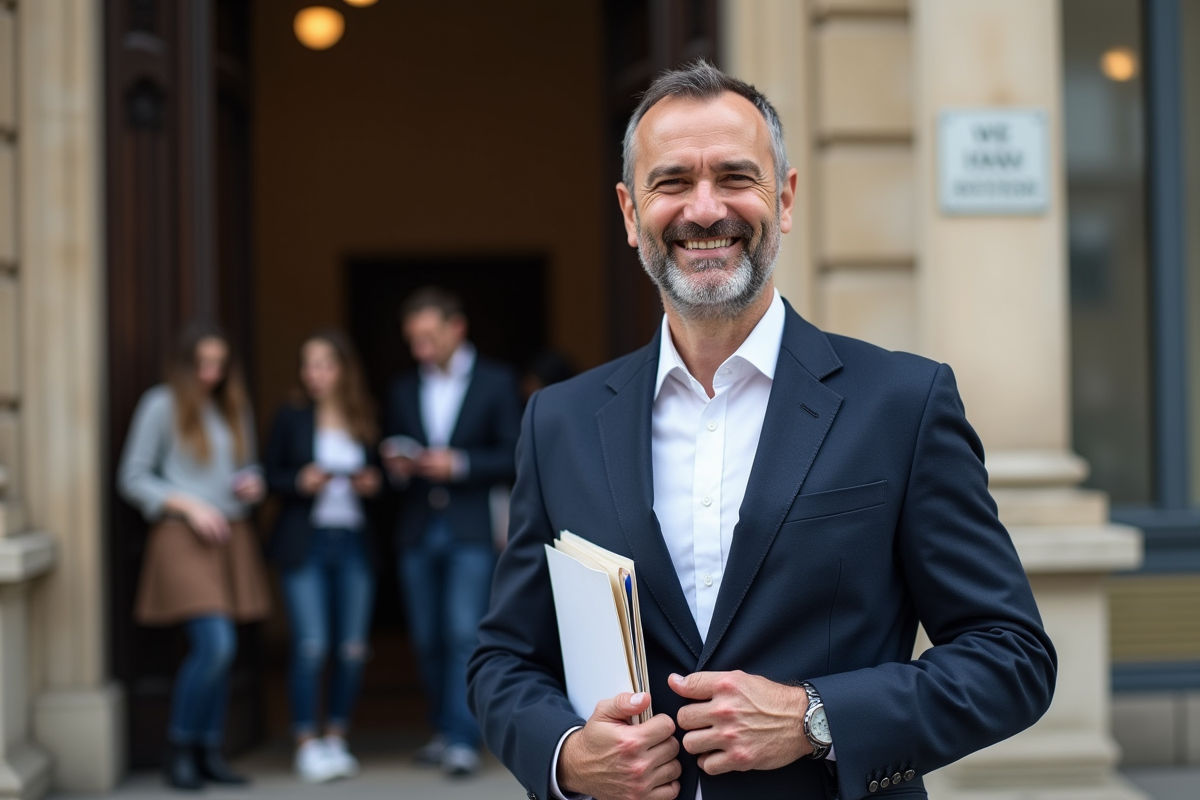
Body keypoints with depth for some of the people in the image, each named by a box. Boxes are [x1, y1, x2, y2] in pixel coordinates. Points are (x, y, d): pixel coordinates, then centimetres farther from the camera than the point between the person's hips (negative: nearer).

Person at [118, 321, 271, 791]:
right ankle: (179, 749, 0)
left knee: (219, 653, 6)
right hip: (184, 539, -6)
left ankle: (210, 754, 15)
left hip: (232, 537, 6)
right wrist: (188, 505, -13)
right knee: (215, 645, -16)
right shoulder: (161, 405, -2)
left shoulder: (235, 408, 16)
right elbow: (132, 479, -4)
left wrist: (254, 485, 3)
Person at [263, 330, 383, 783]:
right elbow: (270, 475, 4)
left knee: (353, 649, 3)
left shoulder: (365, 422, 9)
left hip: (354, 544, 3)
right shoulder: (291, 418, 3)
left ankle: (336, 741, 17)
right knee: (311, 645, -9)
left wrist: (372, 485, -4)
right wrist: (300, 483, -14)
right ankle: (307, 745, 3)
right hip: (305, 543, -3)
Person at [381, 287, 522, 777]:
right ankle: (445, 731, 20)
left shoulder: (496, 382, 2)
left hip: (472, 529, -4)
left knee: (466, 635, -12)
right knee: (428, 640, 7)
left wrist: (459, 464, -15)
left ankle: (464, 741, -10)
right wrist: (397, 468, -5)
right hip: (418, 530, 5)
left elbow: (514, 457, -3)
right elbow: (395, 458, 18)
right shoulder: (404, 391, 14)